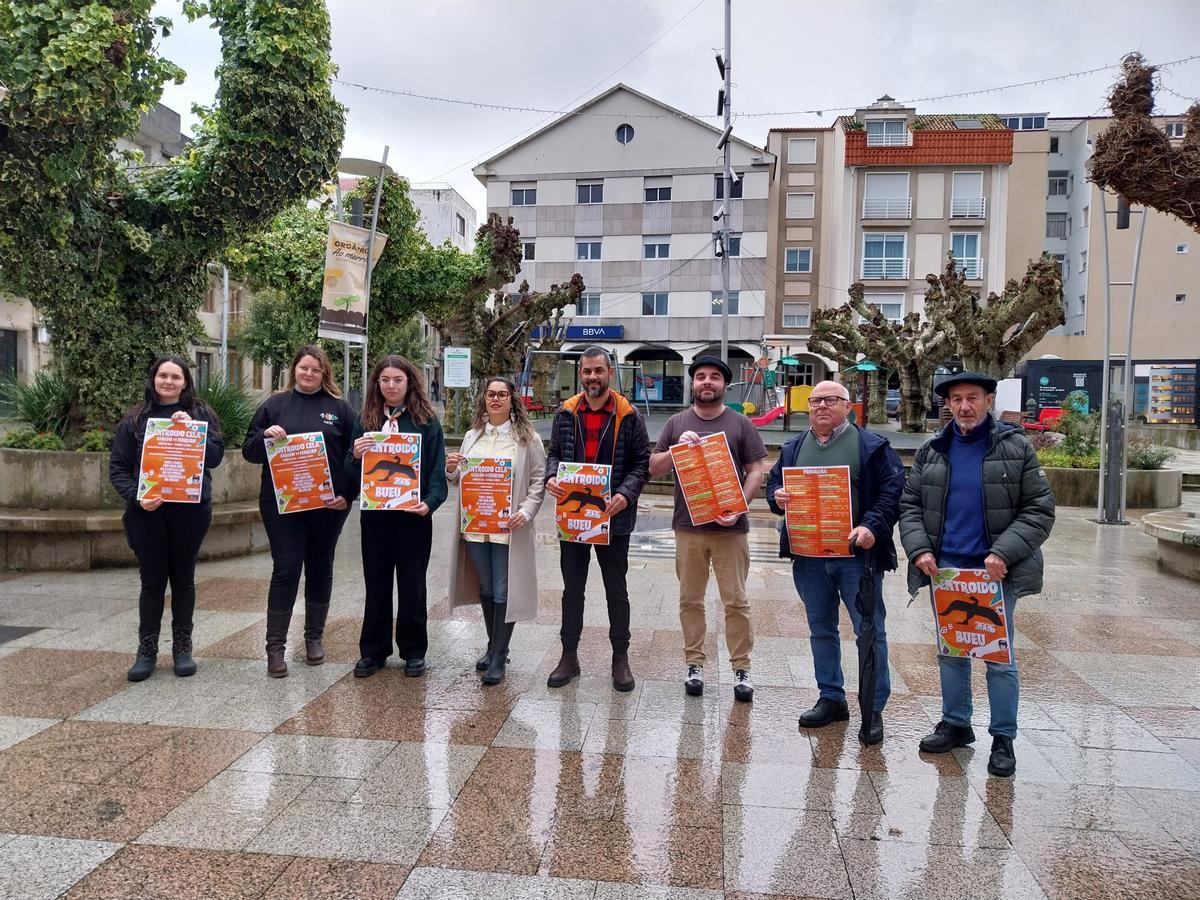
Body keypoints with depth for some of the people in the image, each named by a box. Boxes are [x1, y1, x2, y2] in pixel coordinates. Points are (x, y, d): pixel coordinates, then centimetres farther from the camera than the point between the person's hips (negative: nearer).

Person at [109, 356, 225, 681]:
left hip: (190, 510, 0)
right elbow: (117, 466, 4)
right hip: (148, 512, 0)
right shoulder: (135, 419, 6)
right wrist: (135, 497, -12)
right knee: (152, 581, 5)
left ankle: (183, 648, 20)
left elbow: (216, 457, -3)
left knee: (183, 579, 9)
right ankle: (147, 650, 16)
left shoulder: (200, 414, 5)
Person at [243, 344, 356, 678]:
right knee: (285, 571, -3)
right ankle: (275, 646, 5)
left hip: (328, 504, 1)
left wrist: (348, 494, -6)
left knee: (320, 570, 11)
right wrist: (265, 435, -15)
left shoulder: (340, 408, 5)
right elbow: (249, 450, 6)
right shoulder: (275, 404, 6)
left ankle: (314, 637, 24)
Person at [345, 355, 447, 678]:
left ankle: (413, 651, 20)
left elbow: (437, 469, -5)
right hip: (374, 514, 3)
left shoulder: (426, 421, -1)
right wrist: (356, 455, -14)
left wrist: (430, 502, -20)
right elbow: (352, 472, 8)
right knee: (376, 583, 11)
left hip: (413, 514, -2)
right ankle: (372, 651, 22)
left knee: (412, 584, 8)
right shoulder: (365, 419, 7)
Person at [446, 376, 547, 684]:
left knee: (503, 593, -2)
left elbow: (539, 480, -4)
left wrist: (526, 511, -18)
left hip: (508, 528, -4)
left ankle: (498, 659, 8)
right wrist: (451, 470, -5)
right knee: (485, 590, 14)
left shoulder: (528, 438, -2)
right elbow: (460, 478, 18)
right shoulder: (472, 436, 12)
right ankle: (493, 648, 30)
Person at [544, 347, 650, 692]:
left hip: (613, 517, -2)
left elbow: (642, 462, -4)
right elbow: (554, 452, 11)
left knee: (616, 591, 10)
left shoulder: (628, 416, -5)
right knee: (572, 589, 12)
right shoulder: (566, 413, 3)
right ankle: (569, 656, 25)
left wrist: (626, 494, -20)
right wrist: (551, 476, -11)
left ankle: (620, 658, 24)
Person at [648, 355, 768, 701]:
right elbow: (654, 468, 8)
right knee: (690, 600, 9)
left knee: (736, 601, 2)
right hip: (688, 526, 2)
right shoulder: (677, 423, 9)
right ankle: (694, 665, 19)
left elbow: (756, 471, 1)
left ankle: (741, 669, 13)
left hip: (730, 527, -2)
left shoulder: (740, 423, 4)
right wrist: (678, 449, -11)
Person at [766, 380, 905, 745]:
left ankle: (874, 709, 12)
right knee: (821, 630, 13)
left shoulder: (871, 446, -2)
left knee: (870, 631, 0)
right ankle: (831, 699, 27)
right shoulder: (794, 448, 12)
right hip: (808, 556, 4)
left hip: (857, 555, -4)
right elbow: (775, 484, 18)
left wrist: (873, 526, -20)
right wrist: (777, 498, -5)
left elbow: (894, 491, -7)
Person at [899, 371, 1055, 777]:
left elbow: (1039, 511, -5)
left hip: (995, 571, -3)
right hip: (945, 568, 3)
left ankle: (1003, 738, 17)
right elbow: (910, 506, 8)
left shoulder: (1016, 447, -2)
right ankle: (955, 723, 28)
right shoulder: (932, 451, 6)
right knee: (950, 652, 13)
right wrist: (919, 549, -7)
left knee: (999, 658, 4)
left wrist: (1004, 552, -16)